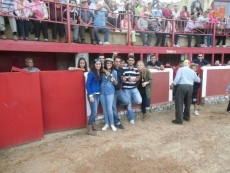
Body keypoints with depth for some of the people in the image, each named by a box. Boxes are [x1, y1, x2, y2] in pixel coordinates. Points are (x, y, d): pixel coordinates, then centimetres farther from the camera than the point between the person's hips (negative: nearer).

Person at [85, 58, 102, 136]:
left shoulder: (100, 72, 7)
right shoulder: (91, 73, -11)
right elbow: (87, 84, -13)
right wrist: (90, 95, -16)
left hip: (98, 94, 6)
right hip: (92, 94, -6)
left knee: (95, 111, 13)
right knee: (94, 111, -7)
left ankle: (93, 126, 30)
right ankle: (89, 129, 6)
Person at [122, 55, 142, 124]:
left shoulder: (136, 69, 7)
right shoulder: (124, 69, -4)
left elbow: (138, 78, 9)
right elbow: (121, 79, -2)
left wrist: (133, 80, -11)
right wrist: (123, 79, -25)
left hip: (134, 88, 3)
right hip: (126, 89, -3)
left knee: (139, 101, -14)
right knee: (129, 104, 4)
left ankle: (129, 102, 19)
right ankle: (131, 118, 22)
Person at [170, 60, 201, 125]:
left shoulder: (181, 69, 4)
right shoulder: (192, 71, 20)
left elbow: (177, 77, -12)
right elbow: (198, 80, 33)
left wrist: (173, 84, -8)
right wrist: (199, 79, 55)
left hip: (182, 86, -5)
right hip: (190, 87, 6)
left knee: (179, 103, -2)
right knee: (187, 103, 21)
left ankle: (179, 120, -2)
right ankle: (187, 117, 34)